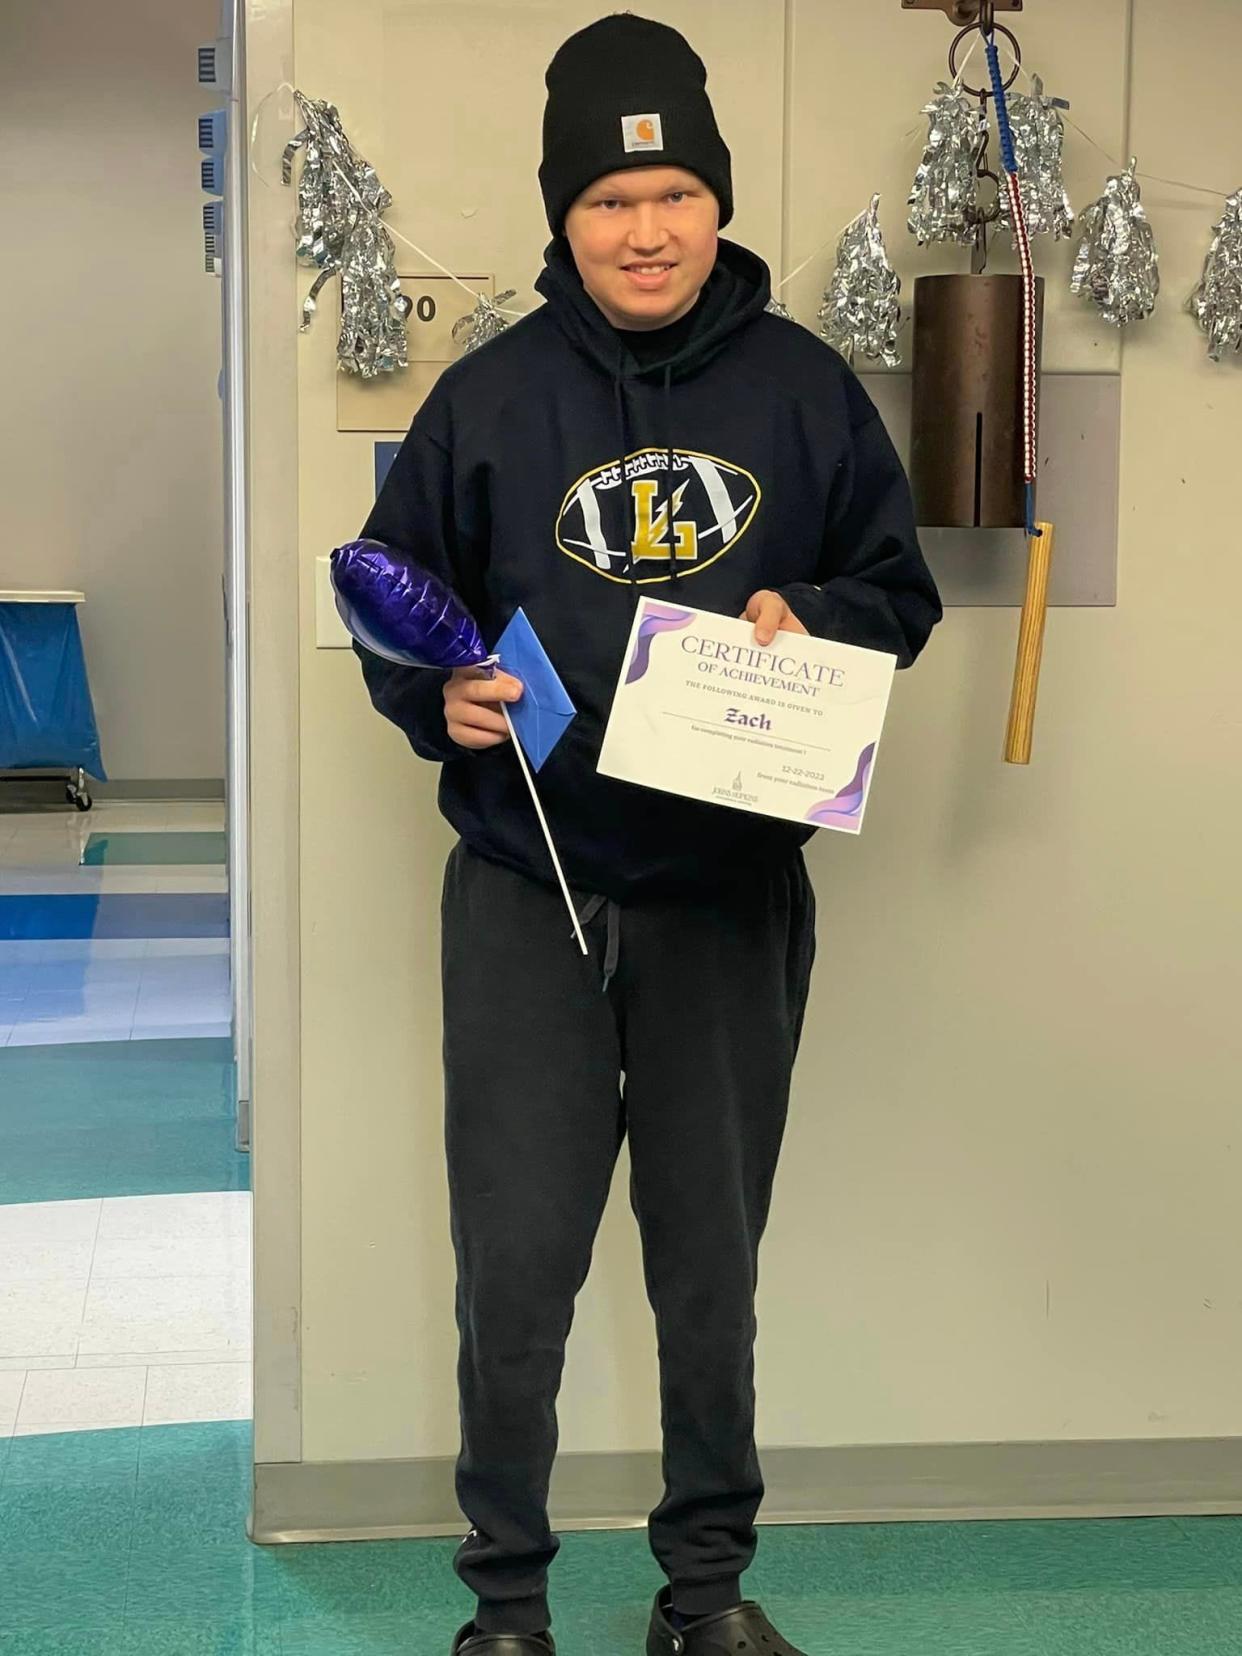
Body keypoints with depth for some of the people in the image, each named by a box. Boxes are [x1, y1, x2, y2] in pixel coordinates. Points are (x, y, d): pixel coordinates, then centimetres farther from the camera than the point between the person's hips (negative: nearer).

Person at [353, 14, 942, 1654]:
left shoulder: (805, 387, 2)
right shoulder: (489, 395, -1)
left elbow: (899, 591, 9)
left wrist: (805, 622, -12)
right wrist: (441, 700, -14)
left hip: (733, 898, 1)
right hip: (528, 899, -1)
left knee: (714, 1260, 12)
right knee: (516, 1264, -1)